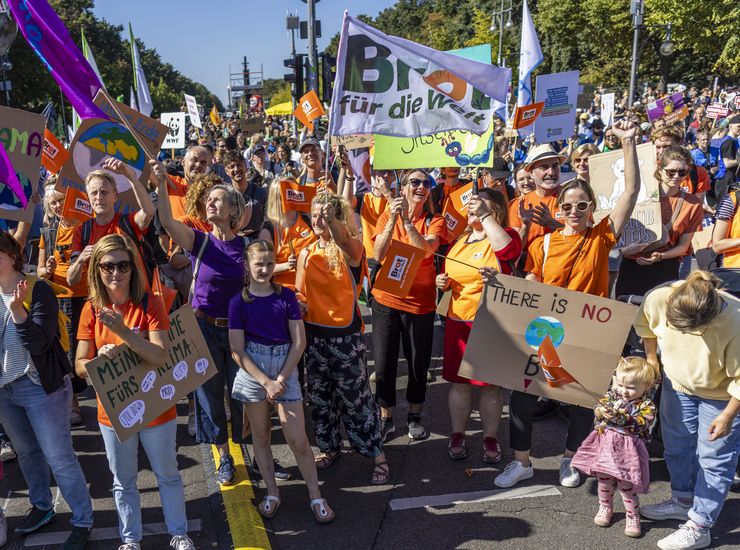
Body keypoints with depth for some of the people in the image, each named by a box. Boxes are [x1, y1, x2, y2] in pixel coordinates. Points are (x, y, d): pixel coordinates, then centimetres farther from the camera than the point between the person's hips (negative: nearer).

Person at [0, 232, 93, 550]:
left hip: (41, 387, -6)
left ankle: (82, 521, 13)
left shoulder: (38, 291, -15)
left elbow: (39, 342, -23)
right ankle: (42, 507, 40)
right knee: (27, 453, 21)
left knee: (59, 458, -1)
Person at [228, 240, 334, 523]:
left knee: (298, 439, -1)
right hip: (253, 371, 0)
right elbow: (237, 350, -6)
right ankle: (272, 493, 27)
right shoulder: (239, 302, -3)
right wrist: (266, 382, -13)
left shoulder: (286, 296, -1)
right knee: (260, 435, 11)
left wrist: (281, 379, -10)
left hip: (285, 370, 0)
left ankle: (316, 496, 13)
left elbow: (299, 342, -2)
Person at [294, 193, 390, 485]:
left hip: (345, 335, -5)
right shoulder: (306, 253, 5)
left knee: (355, 396, 1)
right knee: (319, 396, 15)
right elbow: (299, 295, 10)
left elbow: (350, 248, -34)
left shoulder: (351, 248, -8)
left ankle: (377, 453, 16)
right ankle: (329, 446, 34)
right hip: (314, 333, 5)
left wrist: (332, 221, -53)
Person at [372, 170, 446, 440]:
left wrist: (407, 219, -26)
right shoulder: (387, 216, 0)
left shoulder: (435, 221, -2)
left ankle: (415, 417, 33)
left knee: (418, 363, 12)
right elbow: (378, 255, -13)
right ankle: (386, 419, 26)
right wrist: (393, 218, -21)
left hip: (420, 301, 0)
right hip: (386, 299, 0)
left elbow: (426, 250, -21)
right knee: (384, 364, 6)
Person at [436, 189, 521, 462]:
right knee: (459, 381, 10)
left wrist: (485, 215, -21)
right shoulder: (459, 241, 13)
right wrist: (443, 282, 1)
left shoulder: (505, 235, -3)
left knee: (491, 383, 7)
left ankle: (490, 438, 24)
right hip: (458, 321, 5)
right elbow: (449, 276, 25)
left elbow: (507, 249, -29)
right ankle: (457, 435, 26)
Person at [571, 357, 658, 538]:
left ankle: (633, 517, 22)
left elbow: (641, 423, -22)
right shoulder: (612, 395, 3)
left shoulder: (647, 405, -9)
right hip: (605, 444, 4)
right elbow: (599, 406, -5)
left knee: (626, 485, 1)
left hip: (627, 450, -4)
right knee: (604, 480, 16)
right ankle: (605, 507, 39)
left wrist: (622, 416, -33)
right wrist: (601, 411, -28)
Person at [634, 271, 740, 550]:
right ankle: (683, 500, 40)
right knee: (676, 445, 19)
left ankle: (699, 527, 16)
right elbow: (645, 323, -3)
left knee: (713, 459, 4)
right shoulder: (658, 298, -30)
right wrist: (651, 358, 5)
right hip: (677, 382, 5)